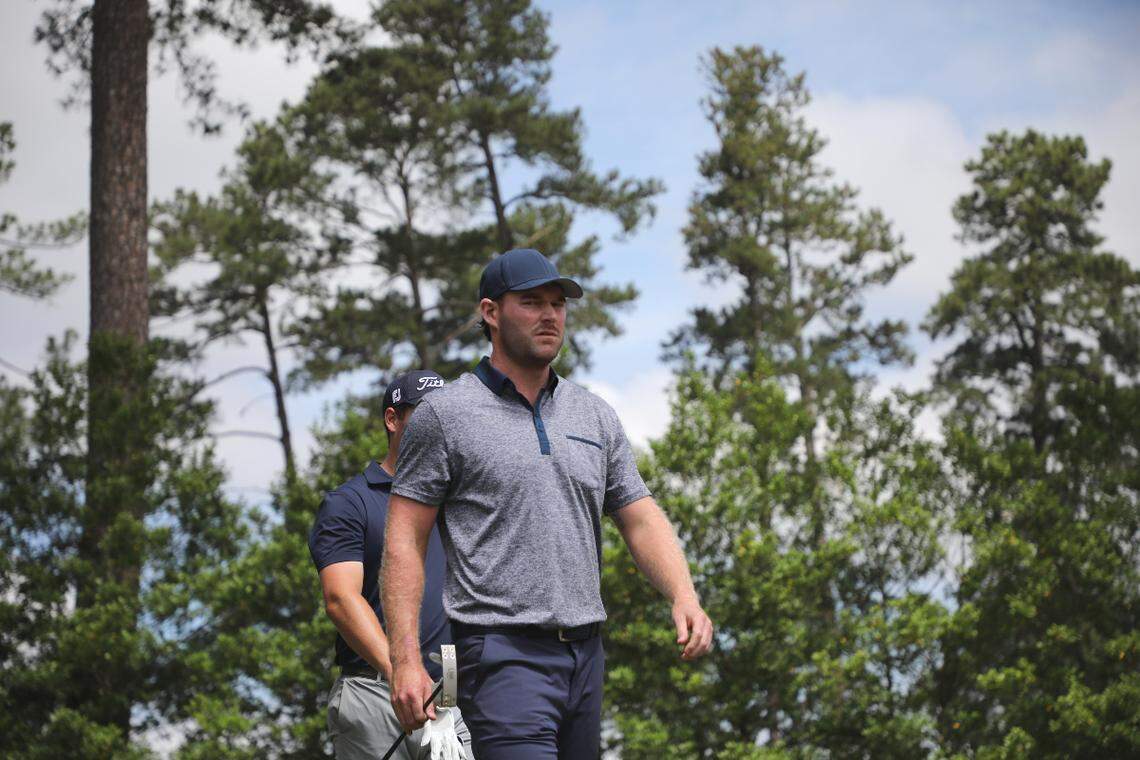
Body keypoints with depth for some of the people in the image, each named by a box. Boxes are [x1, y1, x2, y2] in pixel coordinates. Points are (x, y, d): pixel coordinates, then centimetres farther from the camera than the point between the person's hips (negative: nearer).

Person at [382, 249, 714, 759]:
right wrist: (405, 661, -12)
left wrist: (683, 597, -6)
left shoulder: (595, 415, 16)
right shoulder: (445, 415, 0)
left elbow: (640, 519, 14)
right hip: (502, 655, -6)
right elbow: (405, 540, -2)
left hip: (585, 655, 6)